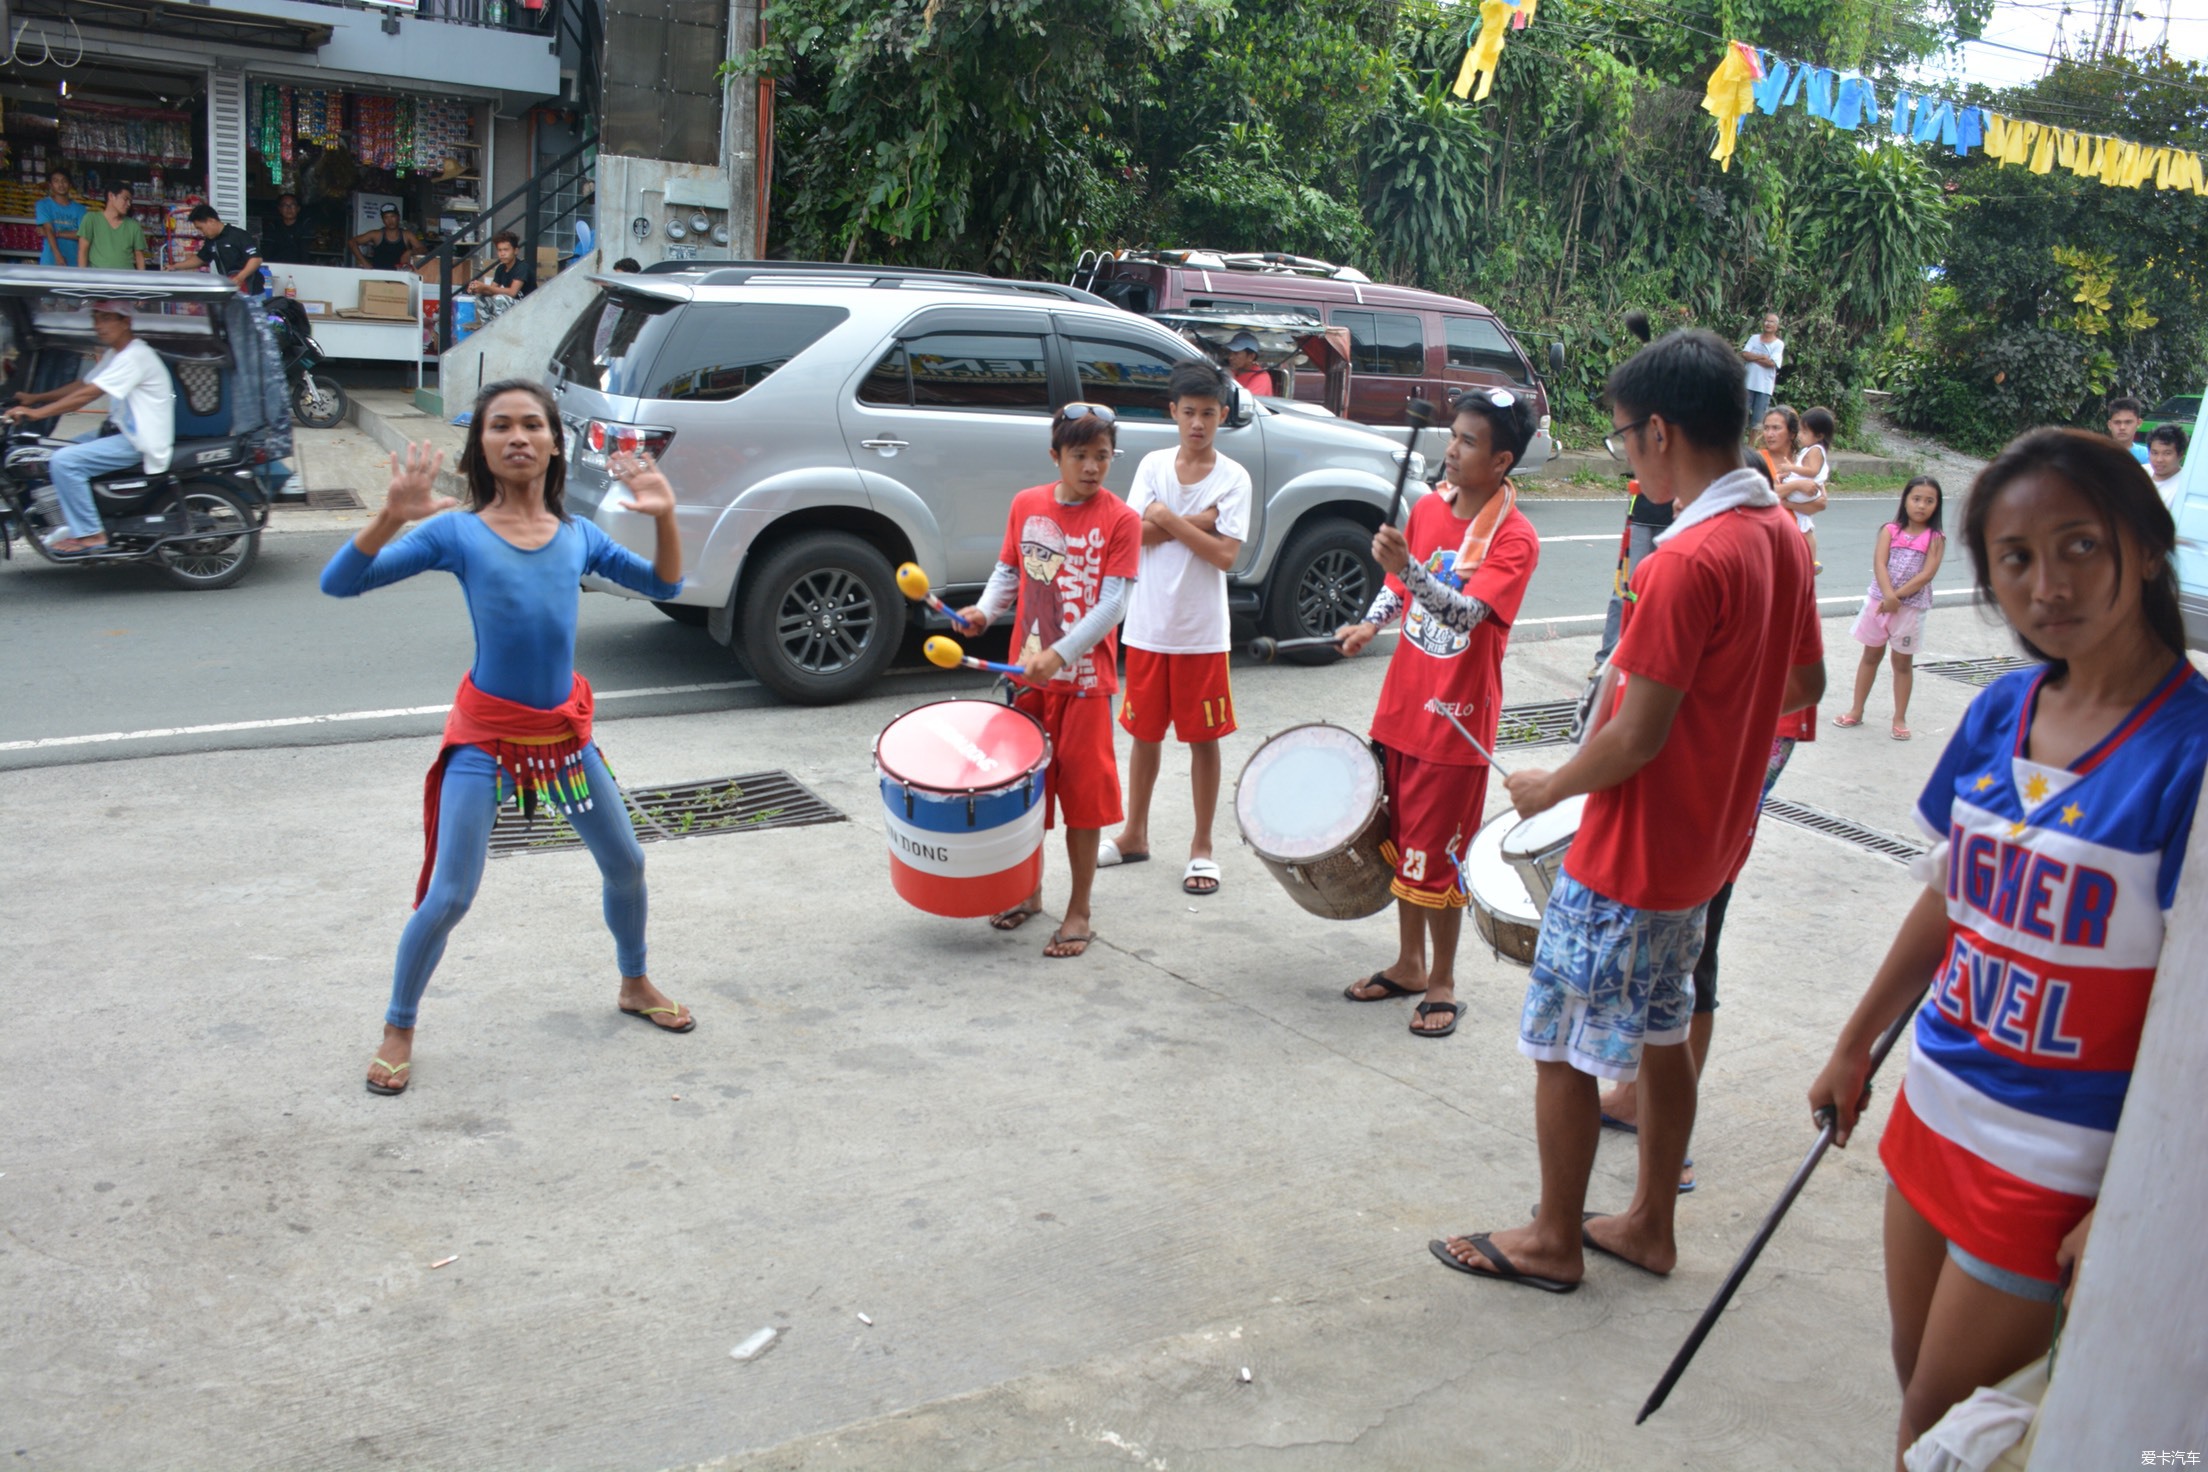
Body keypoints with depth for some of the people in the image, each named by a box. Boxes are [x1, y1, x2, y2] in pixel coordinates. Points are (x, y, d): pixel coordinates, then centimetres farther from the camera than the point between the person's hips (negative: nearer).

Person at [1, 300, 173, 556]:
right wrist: (35, 398, 9)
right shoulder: (113, 353, 16)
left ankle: (90, 534, -13)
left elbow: (88, 394, -22)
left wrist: (37, 412, -22)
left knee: (65, 460, -21)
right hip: (124, 434, 11)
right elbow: (83, 384, 19)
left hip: (141, 443, -11)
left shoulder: (135, 356, -17)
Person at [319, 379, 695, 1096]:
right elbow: (340, 583, -14)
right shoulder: (457, 533, -8)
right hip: (486, 734, -4)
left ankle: (635, 983, 41)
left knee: (626, 863, 16)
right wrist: (393, 517, -30)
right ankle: (398, 1032, 19)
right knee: (448, 897, -4)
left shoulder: (578, 535, 3)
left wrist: (664, 516, -7)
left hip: (565, 729, 4)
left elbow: (663, 585, 11)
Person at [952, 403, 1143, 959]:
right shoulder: (1026, 505, 4)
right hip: (1027, 671, 4)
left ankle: (1079, 912, 14)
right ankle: (1029, 891, 33)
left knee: (1082, 789, 2)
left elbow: (1112, 604, -14)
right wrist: (985, 609, -7)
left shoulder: (1119, 519, -9)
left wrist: (1059, 654, -24)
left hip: (1085, 677, -4)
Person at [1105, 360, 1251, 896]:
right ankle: (1135, 835, 28)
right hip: (1148, 625, 3)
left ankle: (1202, 847, 17)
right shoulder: (1153, 465, 4)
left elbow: (1225, 554, -14)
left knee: (1203, 738, 5)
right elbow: (1136, 533, -7)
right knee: (1145, 732, 13)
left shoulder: (1234, 478, -5)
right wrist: (1196, 522, -15)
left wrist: (1169, 521, -15)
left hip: (1202, 632, -2)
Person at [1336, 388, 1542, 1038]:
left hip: (1458, 719, -6)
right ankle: (1409, 962, 33)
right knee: (1400, 842, 16)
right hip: (1402, 706, 7)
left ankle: (1442, 983, 17)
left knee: (1435, 855, 1)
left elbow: (1466, 613, -29)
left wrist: (1409, 567, -44)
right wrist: (1370, 623, -3)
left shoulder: (1514, 538, -15)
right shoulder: (1427, 508, 4)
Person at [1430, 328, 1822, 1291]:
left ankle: (1553, 1242, 20)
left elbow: (1638, 736, -25)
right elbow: (1805, 685, 15)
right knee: (1659, 1034, 21)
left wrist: (1548, 788, -9)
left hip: (1630, 858, -9)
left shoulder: (1685, 562, -26)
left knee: (1561, 1049, 5)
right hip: (1706, 842, 9)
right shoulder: (1781, 534, 3)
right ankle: (1649, 1224, 34)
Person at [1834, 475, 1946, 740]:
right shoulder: (1890, 530, 0)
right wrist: (1888, 595, -25)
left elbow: (1927, 574, -13)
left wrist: (1898, 596, -19)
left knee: (1903, 662, 8)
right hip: (1879, 600, 2)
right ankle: (1856, 711, 21)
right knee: (1871, 656, 12)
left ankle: (1900, 718, 16)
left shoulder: (1936, 539, -3)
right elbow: (1879, 564, -11)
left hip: (1912, 606, -2)